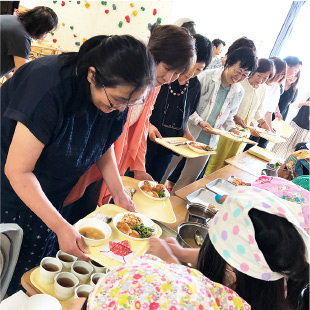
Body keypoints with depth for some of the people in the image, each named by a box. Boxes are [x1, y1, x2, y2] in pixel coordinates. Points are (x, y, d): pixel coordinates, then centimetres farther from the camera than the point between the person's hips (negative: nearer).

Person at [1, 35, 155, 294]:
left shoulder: (116, 96, -12)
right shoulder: (50, 89, -32)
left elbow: (105, 145, 5)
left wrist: (119, 194, -5)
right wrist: (60, 226, -27)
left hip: (48, 194, 6)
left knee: (30, 270, 15)